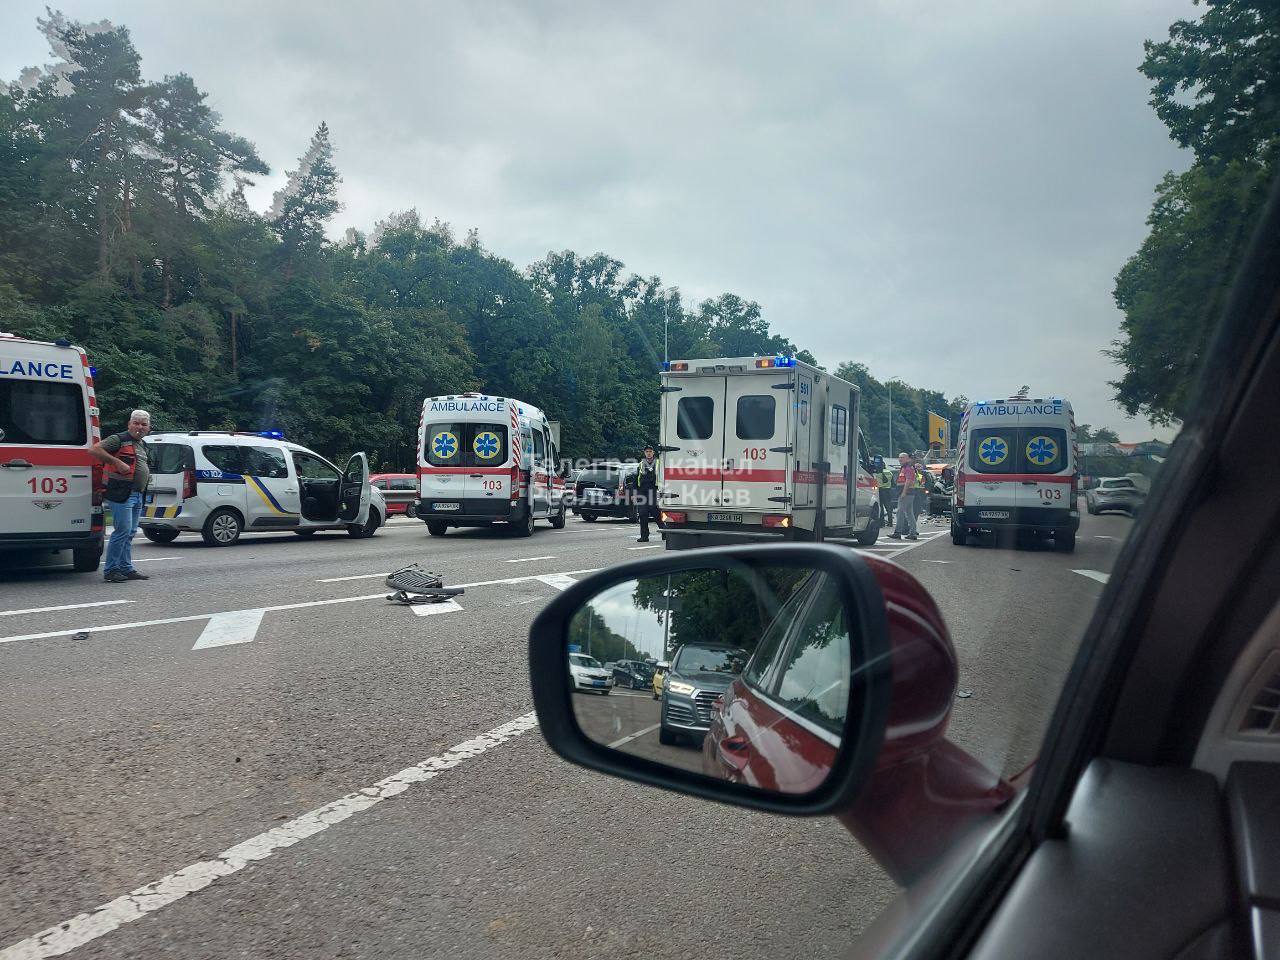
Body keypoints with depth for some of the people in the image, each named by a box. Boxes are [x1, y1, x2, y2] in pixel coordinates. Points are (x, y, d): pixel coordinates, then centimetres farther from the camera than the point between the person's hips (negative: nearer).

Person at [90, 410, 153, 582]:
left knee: (130, 533, 12)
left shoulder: (142, 446, 21)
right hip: (122, 494, -9)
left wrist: (147, 476, 15)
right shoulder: (119, 440, -6)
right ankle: (110, 570, -4)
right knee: (122, 531, -11)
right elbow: (93, 450, -16)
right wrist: (117, 462, -21)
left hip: (137, 495, 9)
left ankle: (126, 568, 19)